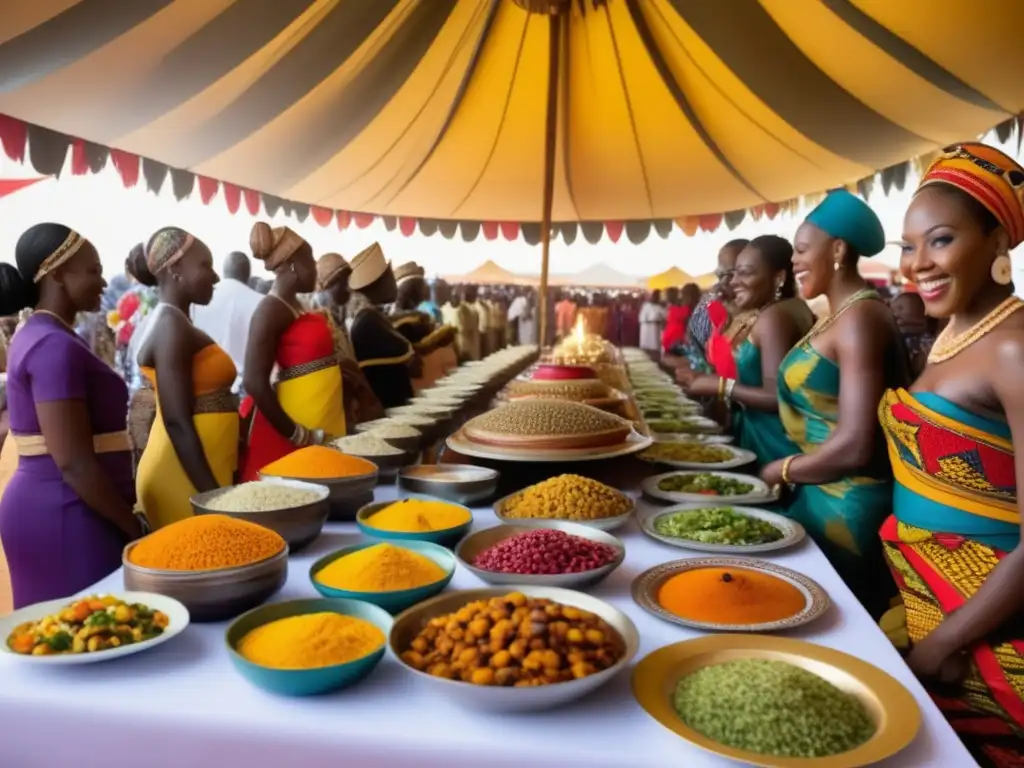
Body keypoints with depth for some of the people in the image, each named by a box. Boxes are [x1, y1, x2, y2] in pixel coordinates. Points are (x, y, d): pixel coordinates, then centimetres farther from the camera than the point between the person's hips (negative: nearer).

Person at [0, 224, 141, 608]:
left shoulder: (37, 336, 13)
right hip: (63, 512, -10)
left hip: (47, 506, 10)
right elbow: (73, 462, -23)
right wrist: (134, 527, -14)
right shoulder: (56, 346, -18)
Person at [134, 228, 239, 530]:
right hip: (189, 475, -9)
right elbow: (177, 423, -21)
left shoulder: (173, 323, 14)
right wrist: (213, 495, -22)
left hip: (199, 469, 9)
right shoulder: (172, 326, -14)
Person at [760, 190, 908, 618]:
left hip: (849, 504, -9)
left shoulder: (860, 318, -20)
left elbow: (855, 446, -25)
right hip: (827, 493, 9)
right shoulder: (841, 314, 10)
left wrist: (780, 471, -11)